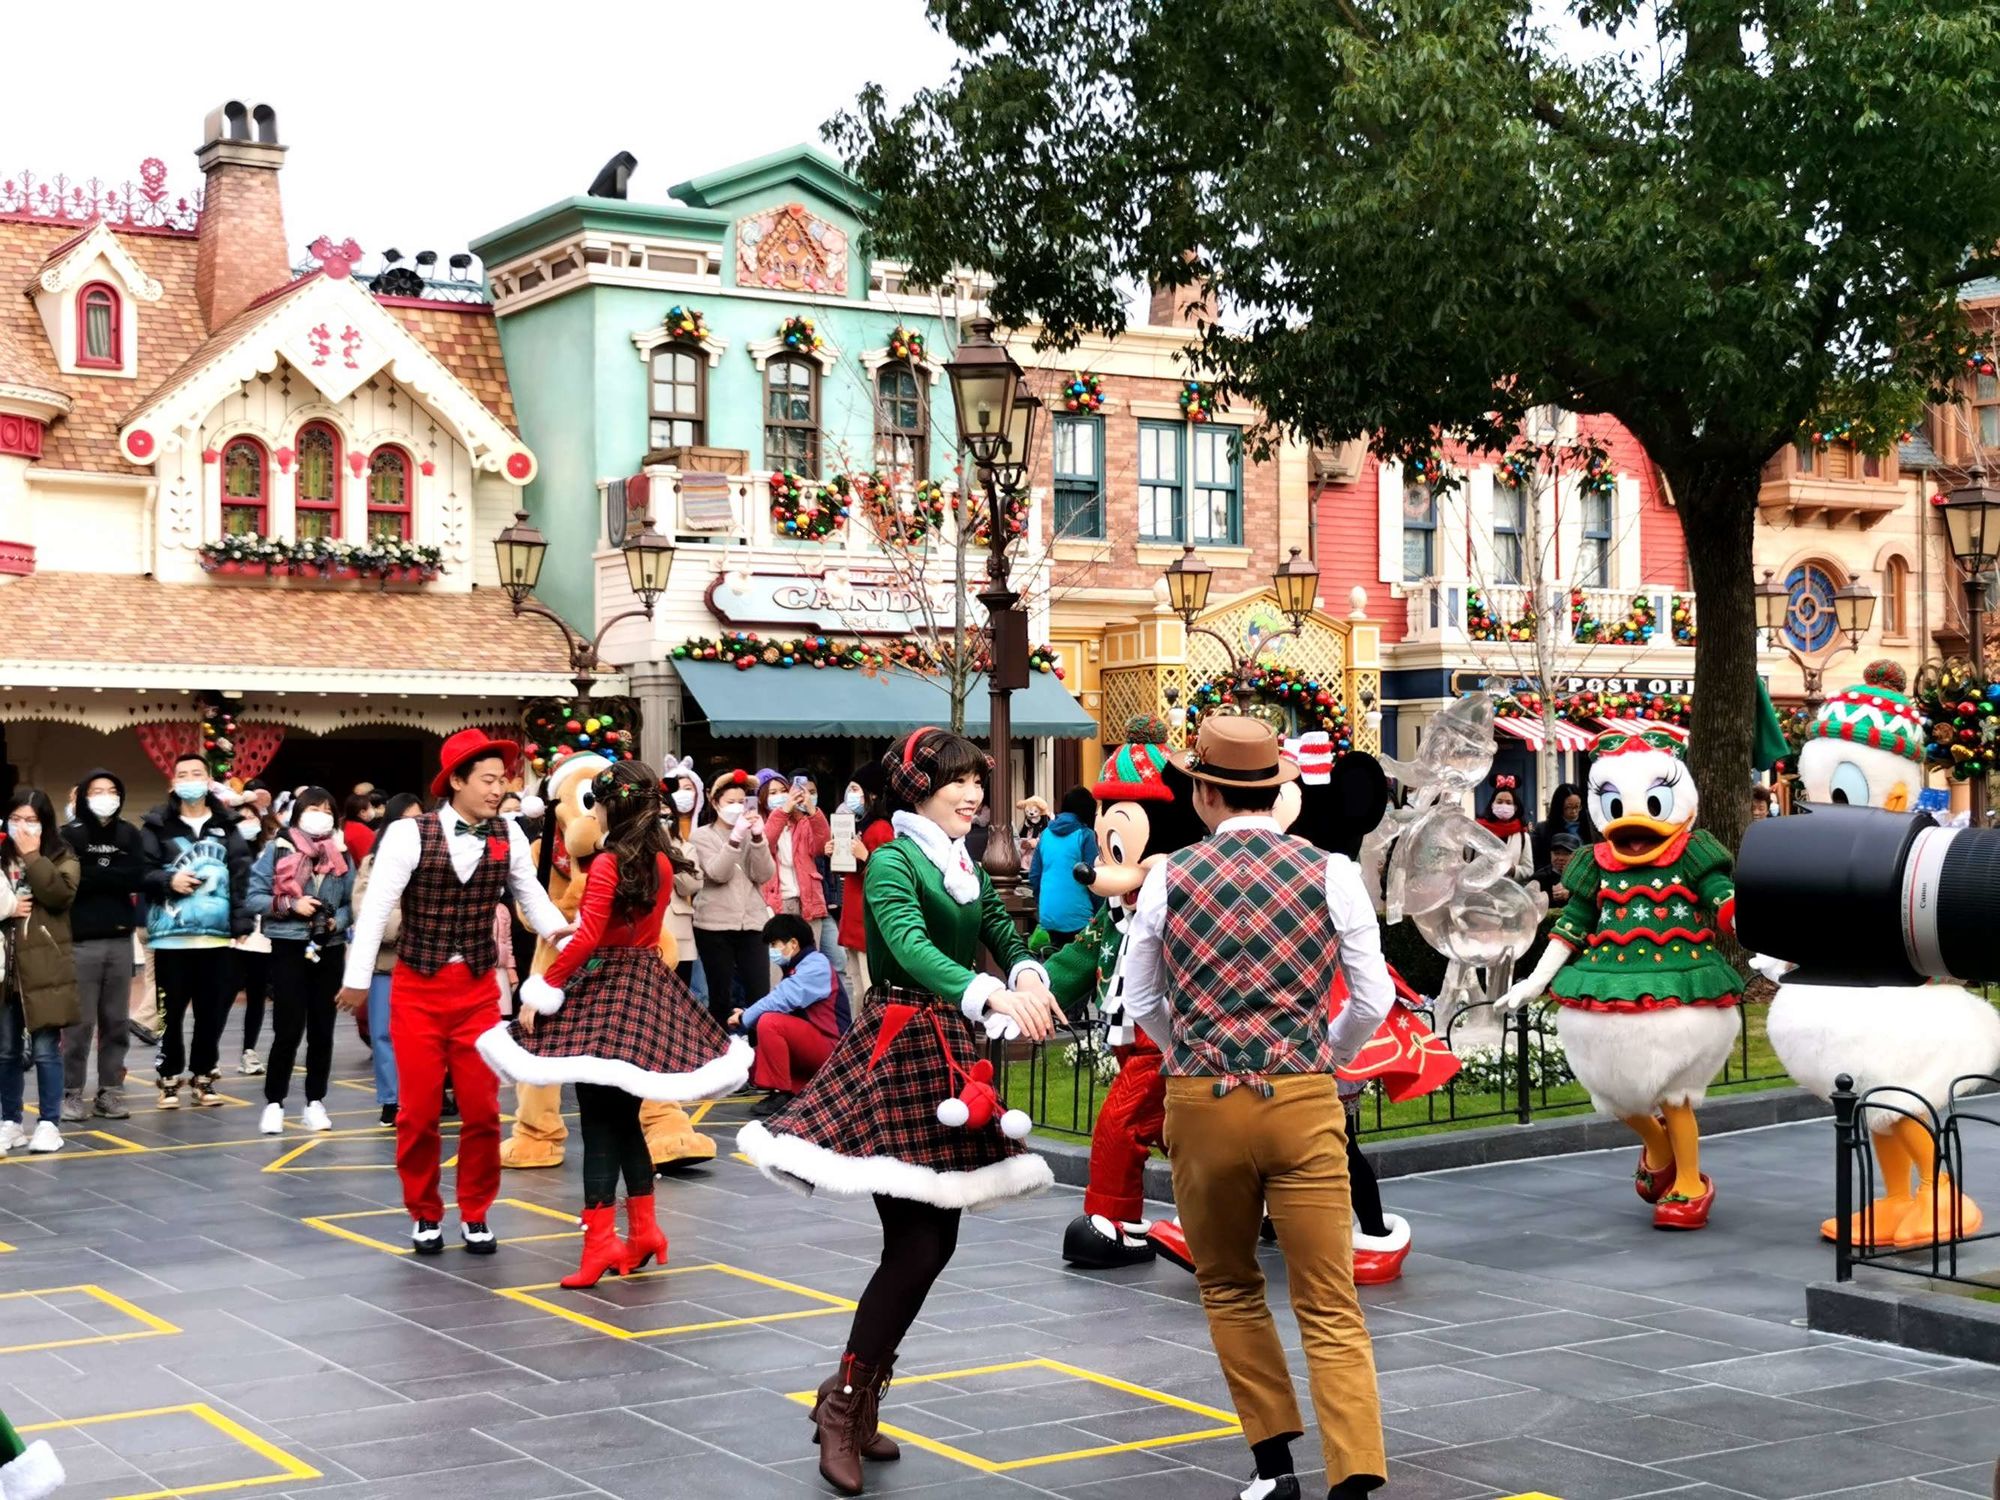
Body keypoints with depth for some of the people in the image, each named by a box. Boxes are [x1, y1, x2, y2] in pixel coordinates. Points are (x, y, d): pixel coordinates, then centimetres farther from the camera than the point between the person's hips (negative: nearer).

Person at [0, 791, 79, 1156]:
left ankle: (48, 1123, 6)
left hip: (45, 968, -3)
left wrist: (32, 856, -13)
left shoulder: (62, 857, 2)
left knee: (45, 1049, -2)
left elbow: (60, 895, -15)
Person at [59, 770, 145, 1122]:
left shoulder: (129, 834, 11)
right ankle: (72, 1094, 5)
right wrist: (114, 875, -11)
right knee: (80, 1022, -3)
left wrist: (94, 874, -8)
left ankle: (110, 1092, 14)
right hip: (81, 940, -4)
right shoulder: (71, 834, 1)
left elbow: (137, 877, -3)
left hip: (120, 939, 4)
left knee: (117, 1021, 7)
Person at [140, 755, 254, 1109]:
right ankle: (170, 1078, 17)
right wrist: (168, 881, -18)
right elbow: (140, 872, -1)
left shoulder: (226, 826, 8)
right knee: (171, 1012, 5)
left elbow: (241, 876, 2)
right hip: (171, 935, -2)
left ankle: (203, 1076, 20)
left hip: (217, 935, 2)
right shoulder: (157, 825, 3)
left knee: (212, 1012, 7)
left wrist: (241, 922, -7)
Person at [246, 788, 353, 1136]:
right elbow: (254, 896, -4)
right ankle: (274, 1103, 6)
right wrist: (290, 905, -15)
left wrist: (338, 921, -11)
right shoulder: (277, 850, -1)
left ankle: (315, 1103, 16)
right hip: (289, 948, -3)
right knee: (288, 1029, -6)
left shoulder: (341, 856, 8)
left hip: (329, 950, 3)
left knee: (322, 1029, 7)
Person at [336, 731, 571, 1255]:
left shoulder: (508, 835, -2)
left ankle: (475, 1214, 20)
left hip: (478, 987, 3)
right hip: (417, 986, -2)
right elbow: (376, 907, -13)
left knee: (482, 1107, 4)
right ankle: (425, 1215, 21)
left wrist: (559, 932, -18)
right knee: (419, 1109, 4)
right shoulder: (409, 834, -13)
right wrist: (358, 979, -14)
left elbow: (530, 894, 2)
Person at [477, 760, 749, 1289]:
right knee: (625, 1118, 16)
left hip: (603, 987, -7)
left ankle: (599, 1242, -7)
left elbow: (587, 938, -19)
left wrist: (541, 991, -14)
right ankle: (643, 1230, 18)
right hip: (650, 985, 7)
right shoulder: (661, 864, 8)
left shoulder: (606, 864, -12)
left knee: (599, 1122, -4)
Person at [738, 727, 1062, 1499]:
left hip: (953, 1054, 8)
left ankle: (861, 1401, 21)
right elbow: (912, 950, -30)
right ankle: (843, 1402, 4)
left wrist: (1028, 975, -20)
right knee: (916, 1245, -10)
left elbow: (1003, 931, 4)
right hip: (898, 1050, -8)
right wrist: (994, 996, -45)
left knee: (933, 1241, 9)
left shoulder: (965, 863, 12)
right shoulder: (892, 861, -14)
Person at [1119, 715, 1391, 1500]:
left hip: (1201, 1103, 1)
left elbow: (1141, 1004, 8)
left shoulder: (1169, 877, -1)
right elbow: (1373, 1001, 1)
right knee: (1330, 1308, 3)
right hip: (1304, 1103, -1)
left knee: (1229, 1288, 21)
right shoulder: (1332, 873, -2)